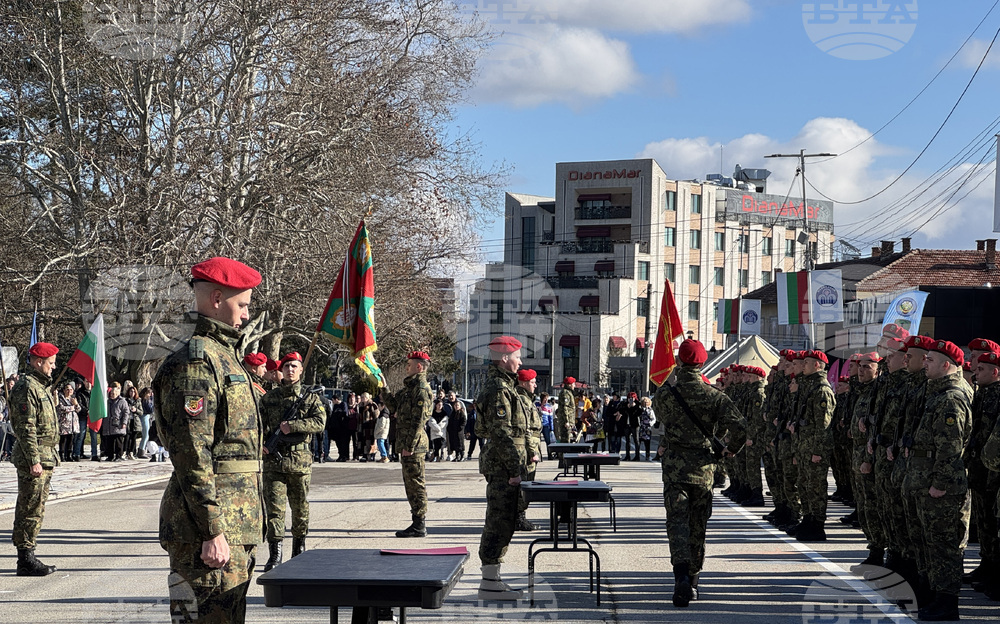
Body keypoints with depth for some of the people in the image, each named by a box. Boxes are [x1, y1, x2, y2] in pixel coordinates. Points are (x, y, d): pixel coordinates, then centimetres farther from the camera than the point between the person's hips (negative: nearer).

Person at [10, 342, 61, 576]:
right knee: (31, 510, -7)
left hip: (44, 457, 10)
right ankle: (26, 559, -2)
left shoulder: (42, 387, 18)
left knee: (35, 509, 13)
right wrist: (34, 461, -22)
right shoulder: (26, 388, -14)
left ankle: (27, 558, 18)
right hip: (33, 457, -10)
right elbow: (26, 428, -19)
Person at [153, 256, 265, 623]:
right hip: (213, 528, -10)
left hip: (234, 526, 10)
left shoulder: (223, 356, 20)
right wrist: (213, 531, -22)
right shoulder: (196, 361, -13)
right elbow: (191, 453, -20)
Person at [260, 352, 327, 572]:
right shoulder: (269, 397, 10)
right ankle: (275, 555, -7)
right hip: (274, 460, 0)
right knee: (274, 506, -8)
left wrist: (292, 426, -18)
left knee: (300, 507, 10)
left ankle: (299, 549, 25)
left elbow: (320, 422, -9)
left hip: (300, 461, 0)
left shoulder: (310, 398, 6)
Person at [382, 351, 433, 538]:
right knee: (410, 483, 14)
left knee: (416, 483, -6)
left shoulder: (421, 388, -14)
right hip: (406, 443, 10)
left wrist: (410, 445, -21)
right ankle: (418, 523, 20)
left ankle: (419, 526, -3)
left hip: (414, 444, -10)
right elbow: (394, 405, 26)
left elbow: (419, 419, -19)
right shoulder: (410, 387, 19)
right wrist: (383, 389, 16)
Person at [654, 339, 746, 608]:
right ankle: (692, 580, 23)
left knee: (677, 520, -5)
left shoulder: (664, 394, -6)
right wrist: (730, 449, 6)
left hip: (674, 465, -1)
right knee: (698, 525, 13)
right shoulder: (715, 396, -5)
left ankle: (681, 574, -27)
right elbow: (739, 427, -12)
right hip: (703, 467, 2)